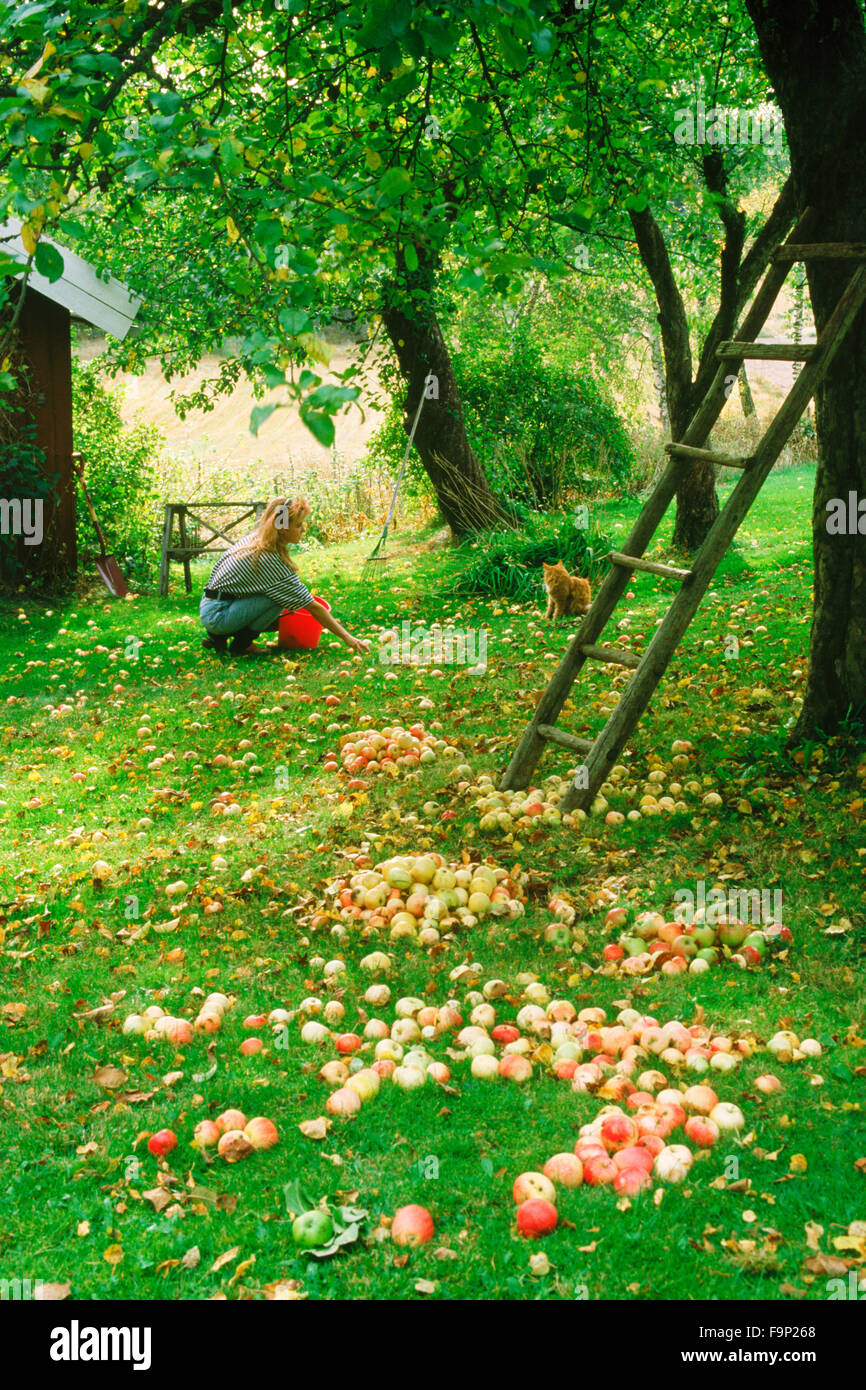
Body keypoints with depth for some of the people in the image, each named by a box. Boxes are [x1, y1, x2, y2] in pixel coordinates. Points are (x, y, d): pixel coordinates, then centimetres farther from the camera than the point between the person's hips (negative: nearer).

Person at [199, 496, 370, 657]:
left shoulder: (252, 539, 5)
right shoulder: (272, 561, -20)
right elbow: (312, 606, -17)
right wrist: (347, 637, -13)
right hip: (217, 616, -9)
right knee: (279, 598, -18)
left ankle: (219, 638, 14)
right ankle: (240, 644, -7)